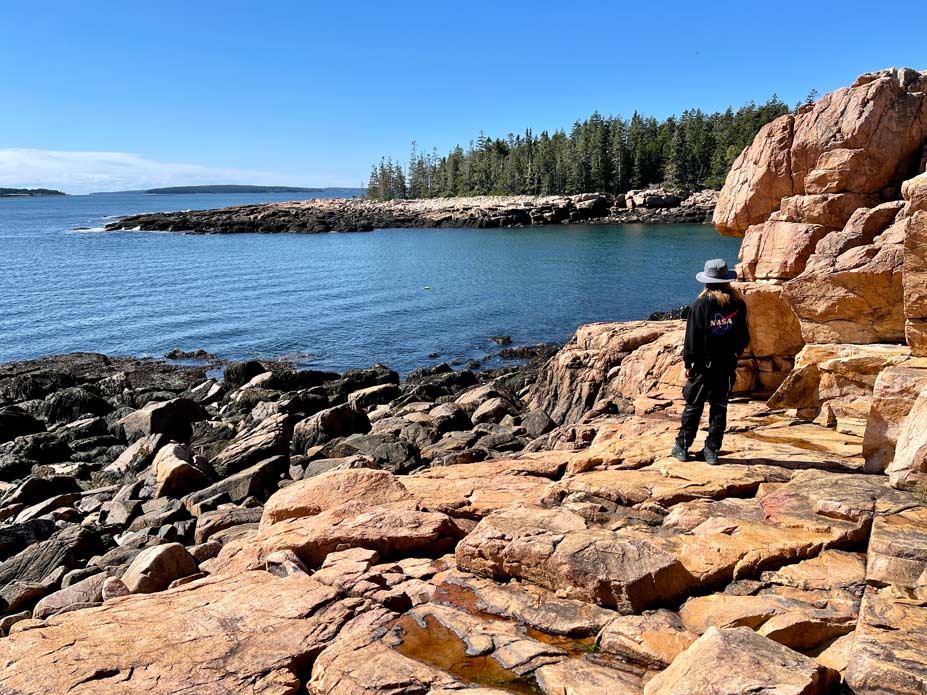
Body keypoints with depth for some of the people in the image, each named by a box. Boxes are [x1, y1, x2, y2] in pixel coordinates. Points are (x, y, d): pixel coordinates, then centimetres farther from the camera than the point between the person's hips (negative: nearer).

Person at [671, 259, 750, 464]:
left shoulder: (701, 304, -11)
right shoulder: (738, 303, 0)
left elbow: (693, 337, -10)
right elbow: (744, 335, 7)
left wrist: (688, 363, -4)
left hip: (704, 364, -3)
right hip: (728, 364, 3)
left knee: (693, 406, 7)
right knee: (719, 407, 9)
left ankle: (682, 447, 13)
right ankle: (712, 451, 12)